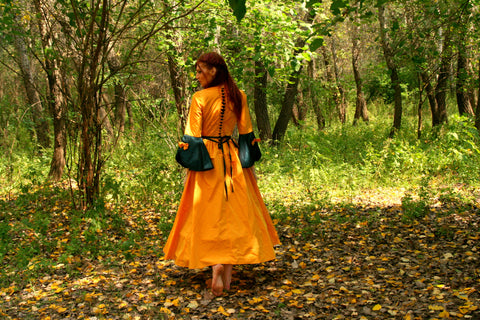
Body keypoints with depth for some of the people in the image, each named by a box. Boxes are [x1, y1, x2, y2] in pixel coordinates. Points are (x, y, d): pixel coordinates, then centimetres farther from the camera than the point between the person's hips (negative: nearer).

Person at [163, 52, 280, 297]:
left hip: (207, 159, -4)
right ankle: (228, 273, 14)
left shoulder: (200, 98, -10)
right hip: (233, 158, 4)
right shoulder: (238, 97, 3)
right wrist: (248, 164, 13)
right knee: (234, 212, 10)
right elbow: (246, 133, 6)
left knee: (210, 213, 4)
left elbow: (193, 138, -11)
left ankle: (216, 264, -13)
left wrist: (189, 166, -4)